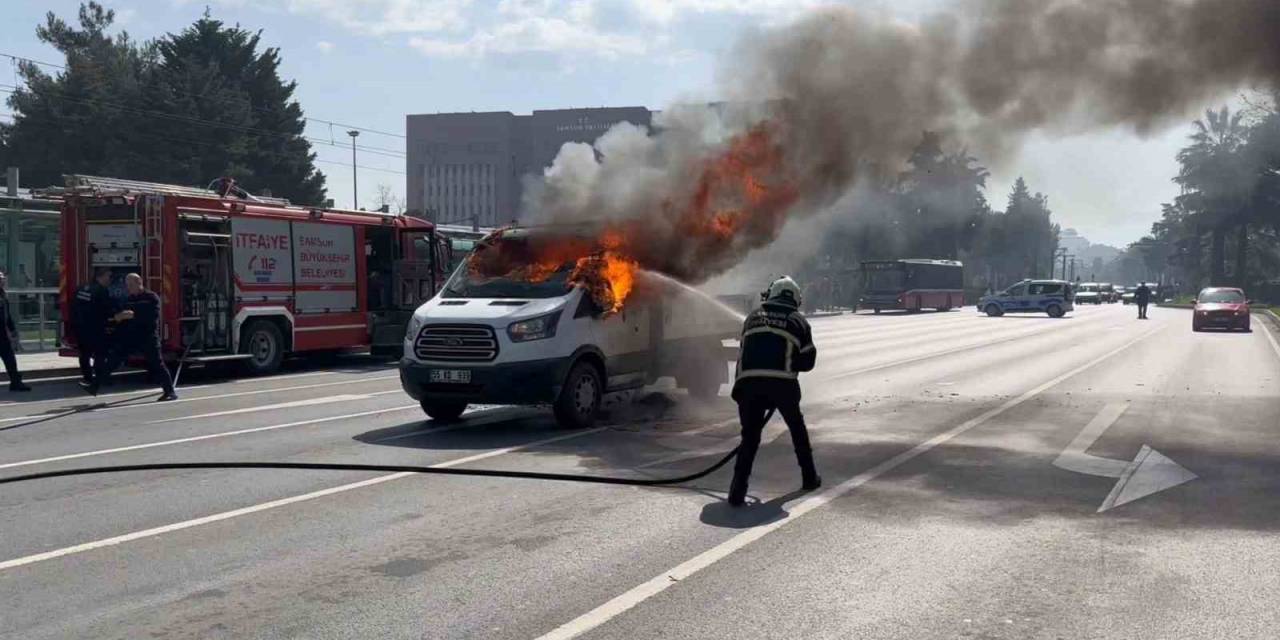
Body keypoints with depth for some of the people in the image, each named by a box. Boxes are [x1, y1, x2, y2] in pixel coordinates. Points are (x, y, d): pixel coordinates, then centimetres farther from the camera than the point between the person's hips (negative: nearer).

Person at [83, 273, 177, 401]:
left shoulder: (152, 298, -4)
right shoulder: (129, 300, 15)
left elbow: (152, 316, -18)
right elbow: (122, 318, 20)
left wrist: (134, 315, -21)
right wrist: (118, 317, -2)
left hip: (148, 338, -6)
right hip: (129, 338, 6)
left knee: (156, 365, -5)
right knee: (111, 359, 1)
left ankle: (170, 392, 2)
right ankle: (95, 386, 4)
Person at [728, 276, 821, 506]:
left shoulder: (753, 317, 21)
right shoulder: (798, 321, 15)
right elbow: (808, 361, 14)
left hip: (748, 381, 1)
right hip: (782, 382, -1)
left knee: (750, 435, 9)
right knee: (797, 427, 23)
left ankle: (738, 489, -5)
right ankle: (809, 477, 34)